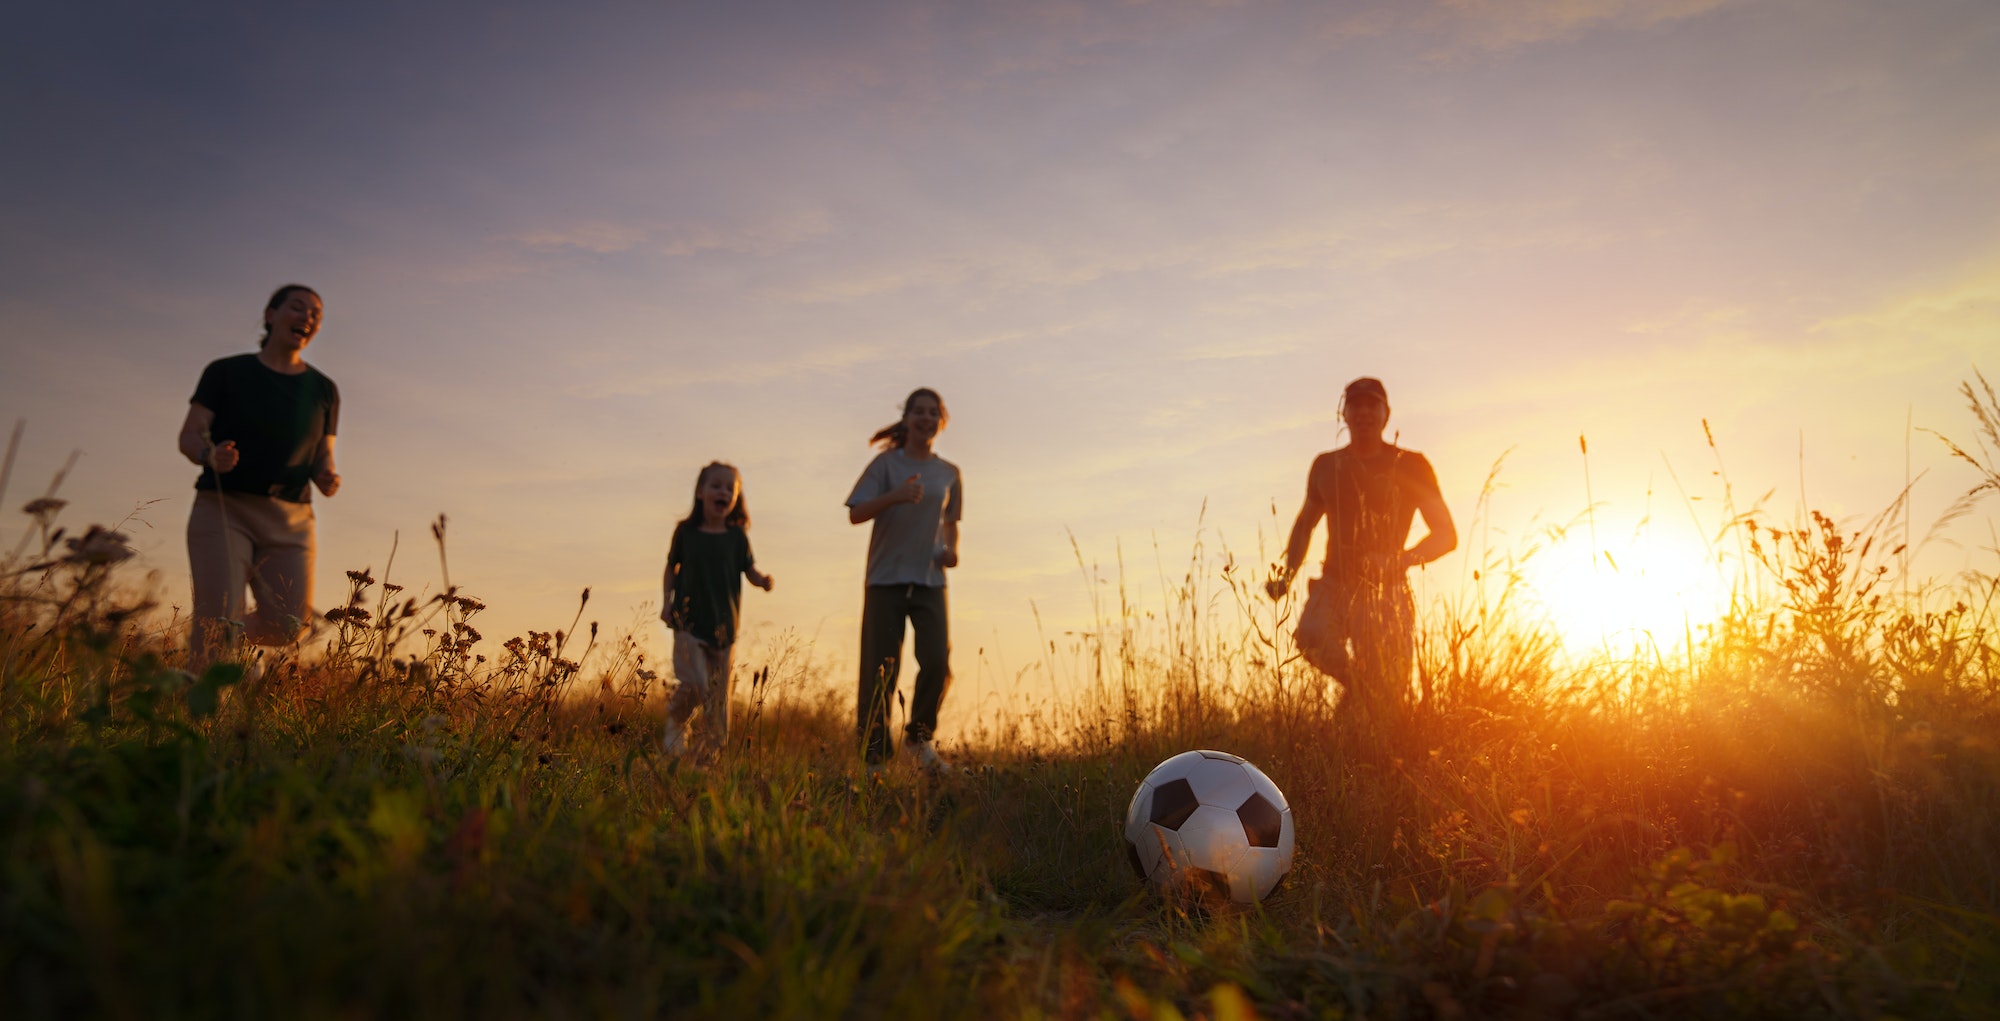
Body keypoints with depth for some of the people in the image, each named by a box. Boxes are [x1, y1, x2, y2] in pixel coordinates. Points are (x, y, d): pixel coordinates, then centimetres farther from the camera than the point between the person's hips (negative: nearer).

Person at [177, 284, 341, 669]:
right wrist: (210, 455, -23)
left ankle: (230, 637, 22)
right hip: (223, 509, -3)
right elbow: (189, 437, 0)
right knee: (218, 619, -17)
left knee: (287, 628, -9)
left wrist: (328, 478, -9)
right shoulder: (226, 372, 4)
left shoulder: (323, 391, 13)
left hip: (290, 521, 3)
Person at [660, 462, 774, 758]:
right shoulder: (686, 531, 2)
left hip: (723, 625, 2)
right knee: (693, 684, -16)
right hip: (689, 622, -2)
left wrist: (763, 580, -17)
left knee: (719, 694, 5)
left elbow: (750, 570, 5)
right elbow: (672, 567, 11)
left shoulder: (737, 536, 3)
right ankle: (675, 726, 14)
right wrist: (667, 601, 2)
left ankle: (711, 753, 18)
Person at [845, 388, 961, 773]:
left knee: (938, 662, -12)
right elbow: (856, 514, -7)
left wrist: (951, 550, 5)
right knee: (880, 672, -3)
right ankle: (873, 756, 9)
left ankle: (920, 736, 12)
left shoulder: (949, 473, 12)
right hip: (885, 580, -2)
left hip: (930, 581, 3)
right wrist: (894, 496, -24)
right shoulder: (887, 463, 1)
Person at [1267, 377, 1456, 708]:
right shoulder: (1326, 466, 12)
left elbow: (1446, 534, 2)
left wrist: (1401, 560, -16)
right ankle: (1358, 688, 0)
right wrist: (1287, 574, 10)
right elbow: (1305, 524, 26)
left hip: (1387, 594, -2)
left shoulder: (1410, 466, 3)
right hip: (1334, 585, 2)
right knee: (1311, 637, -28)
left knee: (1388, 699, -7)